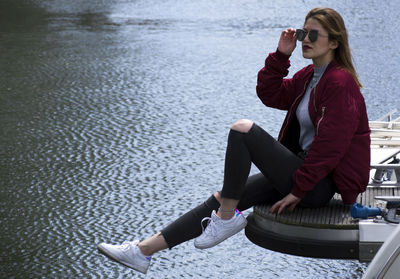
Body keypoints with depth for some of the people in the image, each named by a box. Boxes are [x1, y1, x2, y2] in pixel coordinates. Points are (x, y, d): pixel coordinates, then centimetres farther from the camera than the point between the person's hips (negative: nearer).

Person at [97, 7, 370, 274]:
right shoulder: (310, 76, 14)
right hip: (306, 170, 10)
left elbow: (330, 145, -21)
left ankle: (227, 217, -10)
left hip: (321, 184, -10)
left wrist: (299, 190, -18)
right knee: (223, 199, 3)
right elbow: (270, 94, 19)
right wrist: (281, 55, 4)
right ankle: (145, 250, 4)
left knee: (243, 129, -21)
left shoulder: (339, 82, -16)